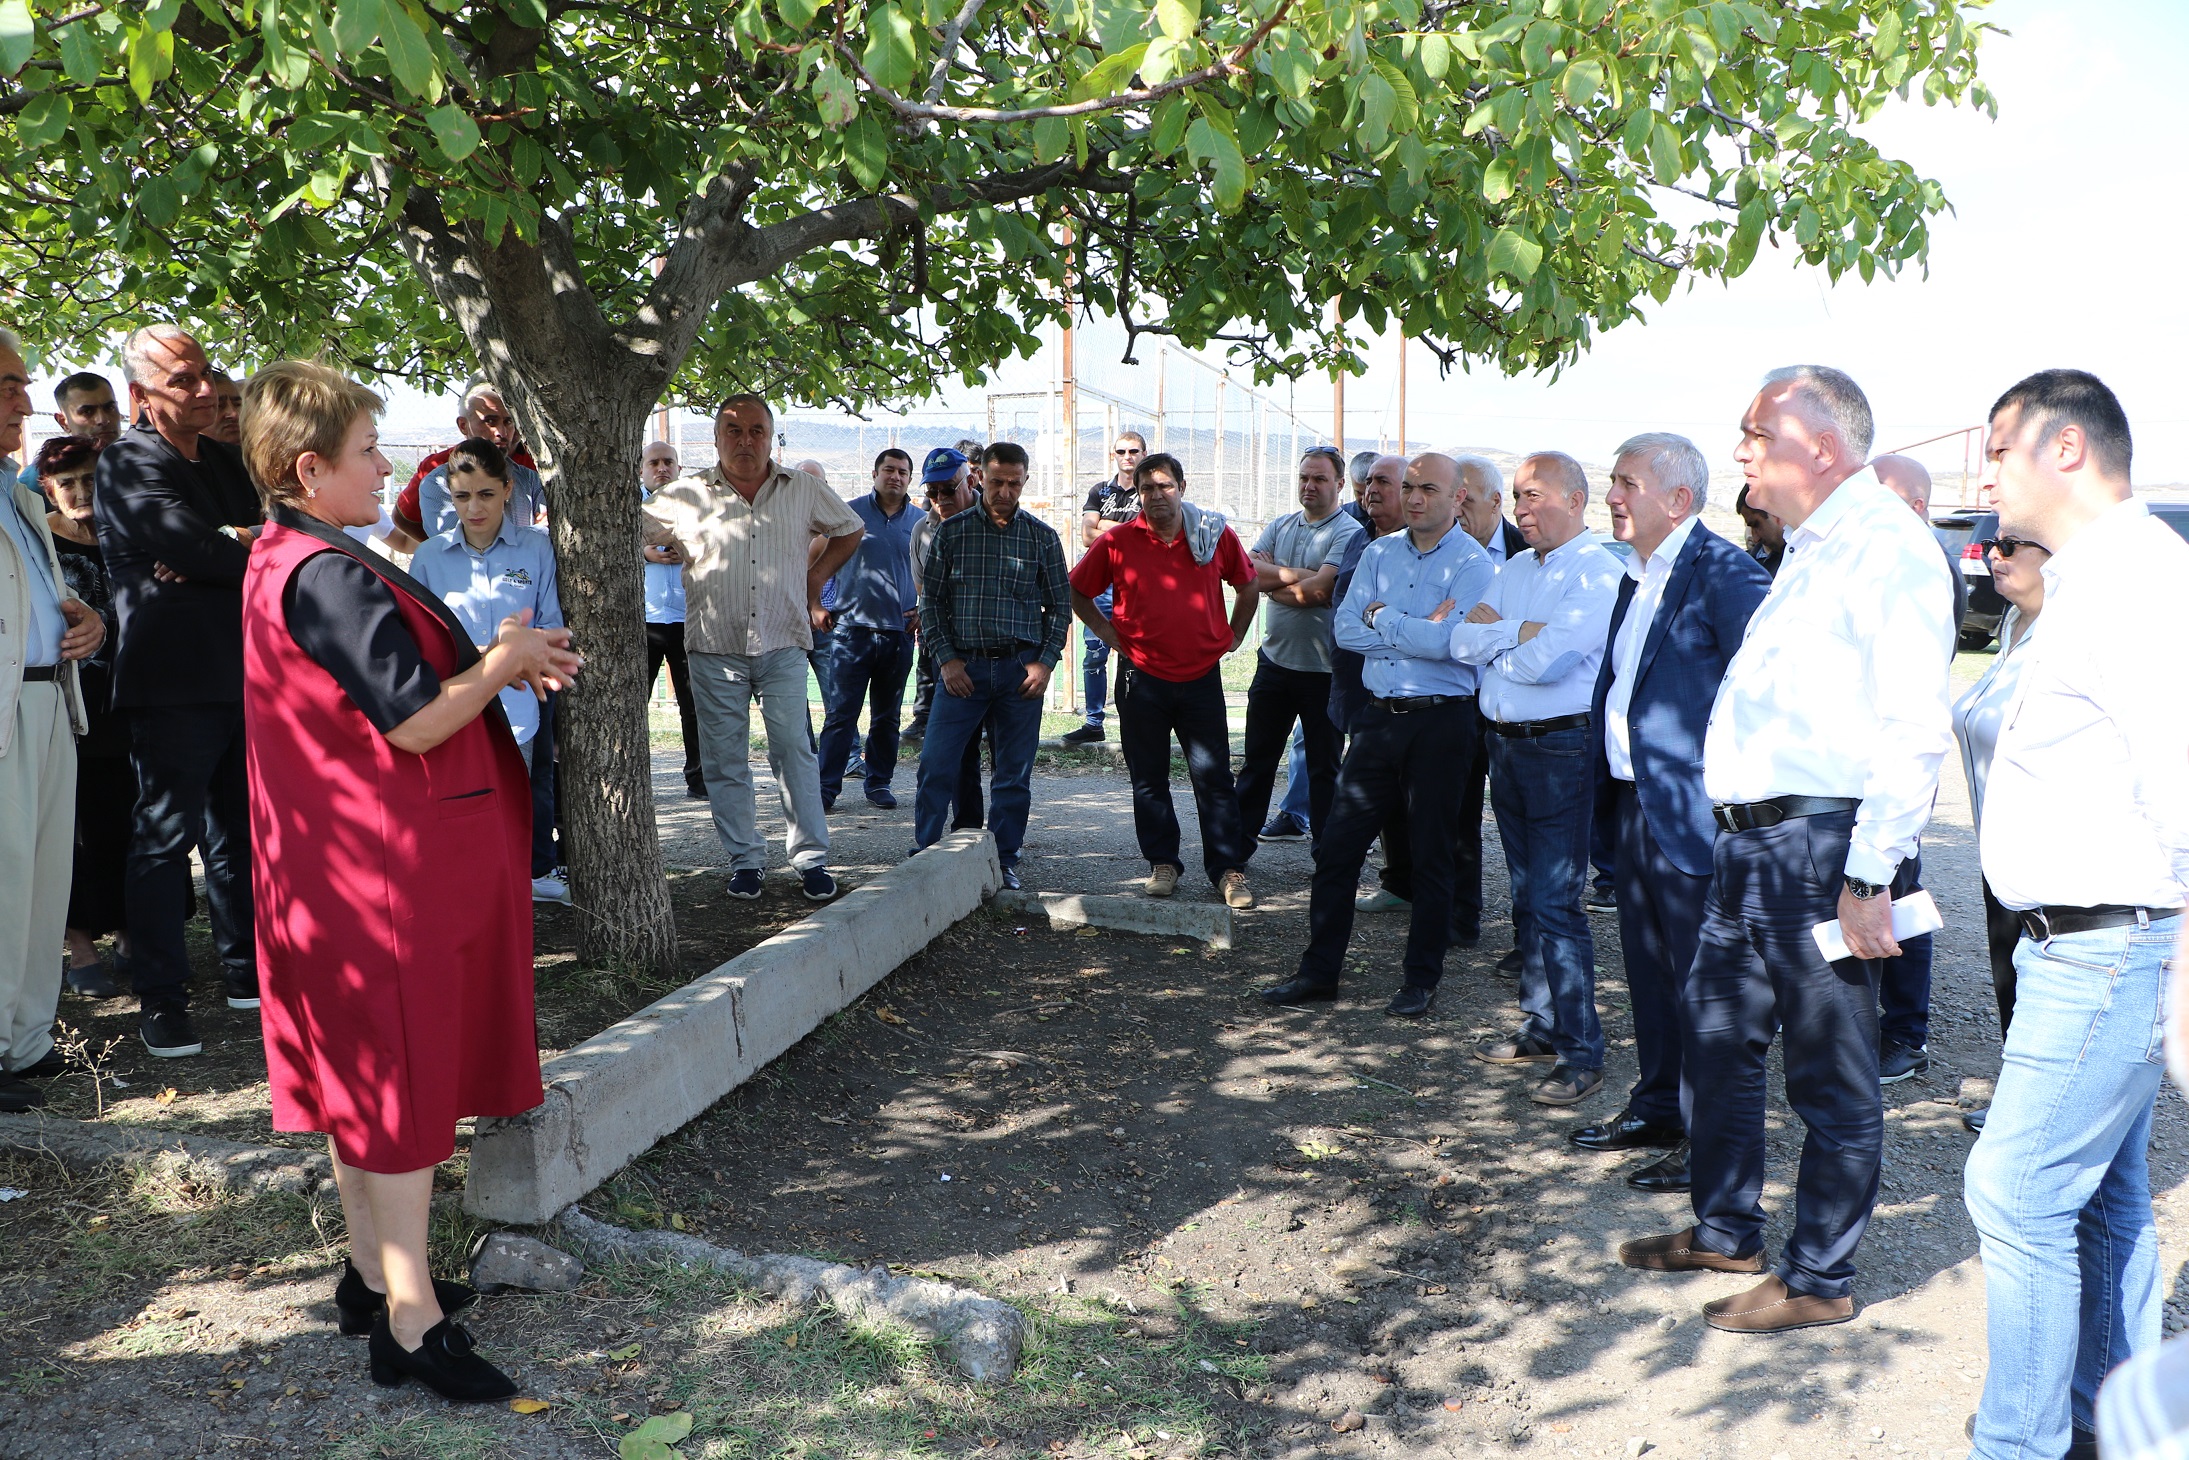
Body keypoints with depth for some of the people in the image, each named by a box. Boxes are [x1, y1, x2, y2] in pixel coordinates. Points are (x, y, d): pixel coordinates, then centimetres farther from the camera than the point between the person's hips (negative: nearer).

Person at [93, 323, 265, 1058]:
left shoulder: (224, 459, 16)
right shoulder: (128, 462, -7)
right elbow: (193, 544, -19)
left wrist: (228, 547, -12)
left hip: (242, 671, 7)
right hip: (175, 679, -7)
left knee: (239, 829, 13)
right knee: (165, 833, -3)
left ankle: (245, 971, 24)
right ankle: (161, 999, 3)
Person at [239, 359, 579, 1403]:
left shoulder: (279, 562, 12)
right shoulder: (331, 575, -21)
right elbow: (416, 721, -24)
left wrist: (496, 658, 7)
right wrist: (509, 658, -8)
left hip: (339, 869, 10)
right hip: (392, 871, -10)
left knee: (364, 1075, 18)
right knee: (407, 1078, -3)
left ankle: (371, 1274, 30)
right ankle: (410, 1320, 5)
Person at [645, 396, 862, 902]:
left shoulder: (804, 490, 6)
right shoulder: (684, 496, 2)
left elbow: (849, 530, 20)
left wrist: (813, 580, 11)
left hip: (783, 646, 0)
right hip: (715, 648, 0)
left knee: (795, 751, -2)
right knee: (724, 761, 4)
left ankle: (810, 858, 6)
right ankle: (745, 860, 15)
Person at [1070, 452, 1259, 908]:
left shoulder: (1216, 535, 2)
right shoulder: (1116, 543, -1)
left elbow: (1248, 586, 17)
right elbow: (1076, 592, 10)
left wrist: (1232, 636, 11)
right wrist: (1107, 632, 4)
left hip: (1202, 676, 0)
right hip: (1142, 677, 0)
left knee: (1214, 777, 0)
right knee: (1149, 779, 8)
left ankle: (1229, 870, 7)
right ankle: (1162, 864, 20)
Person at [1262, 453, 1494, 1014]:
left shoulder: (1474, 565, -7)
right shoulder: (1378, 553, 9)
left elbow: (1450, 641, -22)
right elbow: (1346, 629, 0)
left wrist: (1381, 617, -10)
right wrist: (1417, 631, -11)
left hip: (1438, 721, -5)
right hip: (1377, 716, 5)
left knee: (1430, 855, 7)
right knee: (1337, 847, 5)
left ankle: (1421, 979, 19)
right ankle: (1318, 971, 15)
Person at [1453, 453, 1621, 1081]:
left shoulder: (1599, 574, -10)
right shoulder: (1514, 570, 15)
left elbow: (1544, 661, -22)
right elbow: (1461, 642, 4)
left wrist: (1492, 631, -4)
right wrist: (1521, 632, -11)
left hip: (1562, 751, -8)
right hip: (1504, 746, 8)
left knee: (1555, 904, -9)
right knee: (1526, 898, 14)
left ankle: (1582, 1053, -1)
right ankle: (1542, 1028, 26)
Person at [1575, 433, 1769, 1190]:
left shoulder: (1724, 574, -16)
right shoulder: (1637, 576, 13)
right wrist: (1605, 781, 14)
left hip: (1690, 816, -9)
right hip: (1635, 808, 9)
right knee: (1648, 973, 19)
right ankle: (1656, 1109, 35)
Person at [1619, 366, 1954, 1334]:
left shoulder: (1888, 548, -14)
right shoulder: (1808, 550, 17)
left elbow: (1913, 734, -20)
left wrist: (1869, 879, -21)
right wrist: (1740, 832, 18)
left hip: (1821, 843, -10)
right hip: (1749, 837, 10)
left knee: (1830, 1073, 4)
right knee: (1716, 1036, 18)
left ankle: (1820, 1280, 19)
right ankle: (1724, 1229, 35)